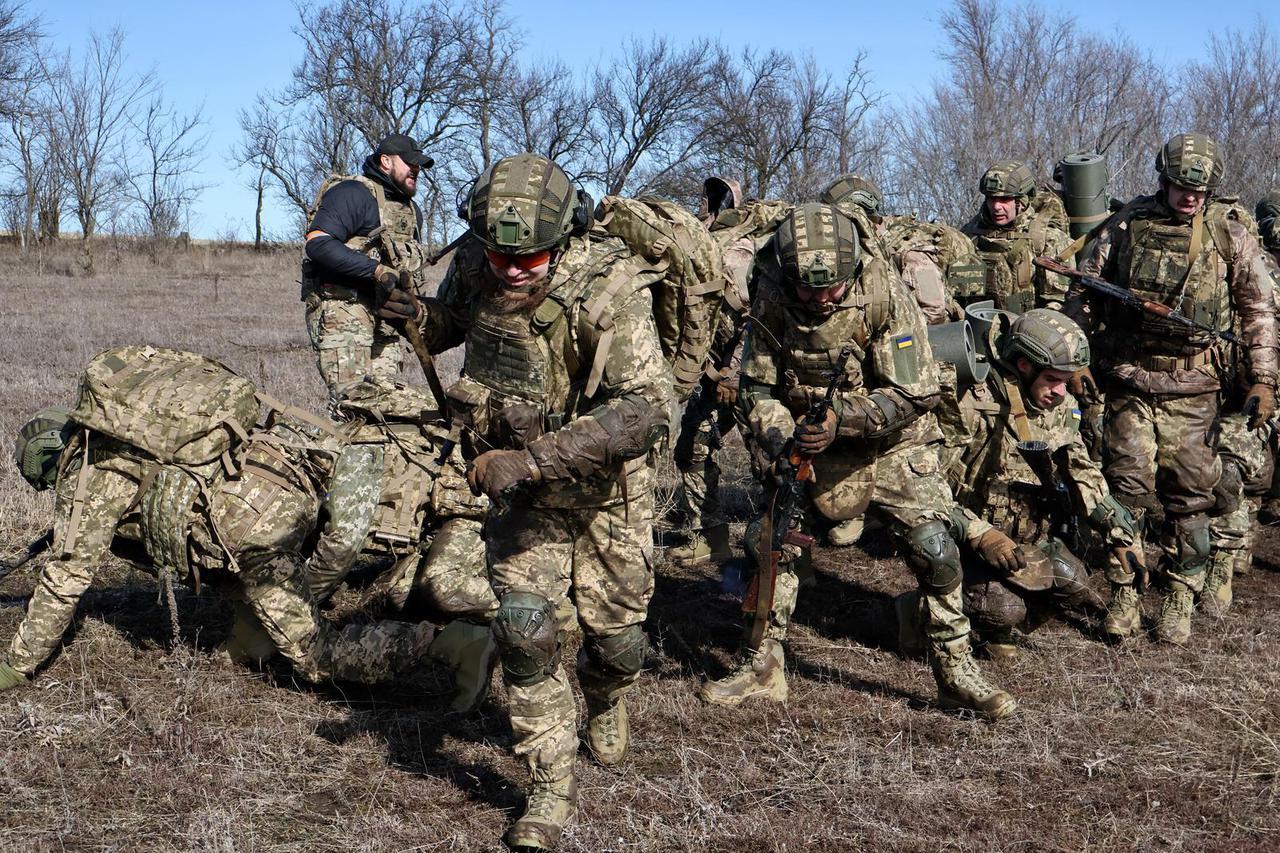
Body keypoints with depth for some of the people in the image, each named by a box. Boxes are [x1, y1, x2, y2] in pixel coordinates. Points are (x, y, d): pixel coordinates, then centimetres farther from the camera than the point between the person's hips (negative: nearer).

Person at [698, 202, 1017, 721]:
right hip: (813, 445, 3)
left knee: (933, 548, -14)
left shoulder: (885, 296, -25)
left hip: (892, 443, -3)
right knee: (768, 539, -5)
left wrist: (842, 419, -36)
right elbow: (758, 387, -6)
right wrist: (775, 436, -26)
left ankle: (956, 673, 2)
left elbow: (914, 393, -23)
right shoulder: (772, 301, -15)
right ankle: (763, 668, 11)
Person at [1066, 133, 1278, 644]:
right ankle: (1123, 591, 13)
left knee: (1189, 496, 4)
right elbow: (1083, 295, 6)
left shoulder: (1229, 237, 1)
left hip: (1193, 389, 0)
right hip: (1129, 381, 0)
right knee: (1126, 487, 0)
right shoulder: (1126, 226, 0)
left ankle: (1180, 597, 15)